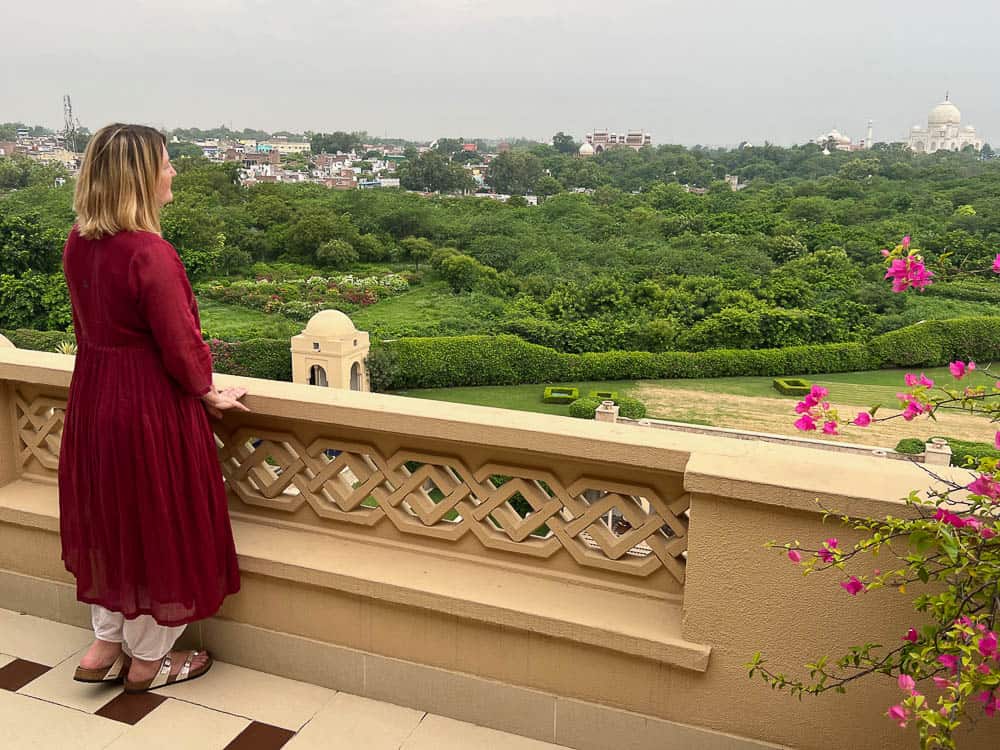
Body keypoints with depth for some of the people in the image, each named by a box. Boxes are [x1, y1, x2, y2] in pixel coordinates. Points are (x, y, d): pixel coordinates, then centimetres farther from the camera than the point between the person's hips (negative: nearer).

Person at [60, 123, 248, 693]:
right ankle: (147, 660, 25)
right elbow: (179, 342, -19)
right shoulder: (150, 254, -24)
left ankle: (106, 646, 33)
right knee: (157, 524, 9)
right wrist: (209, 394, -2)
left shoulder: (78, 244, 1)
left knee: (111, 519, 22)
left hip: (93, 396, 8)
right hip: (151, 405, -8)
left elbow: (92, 323, 10)